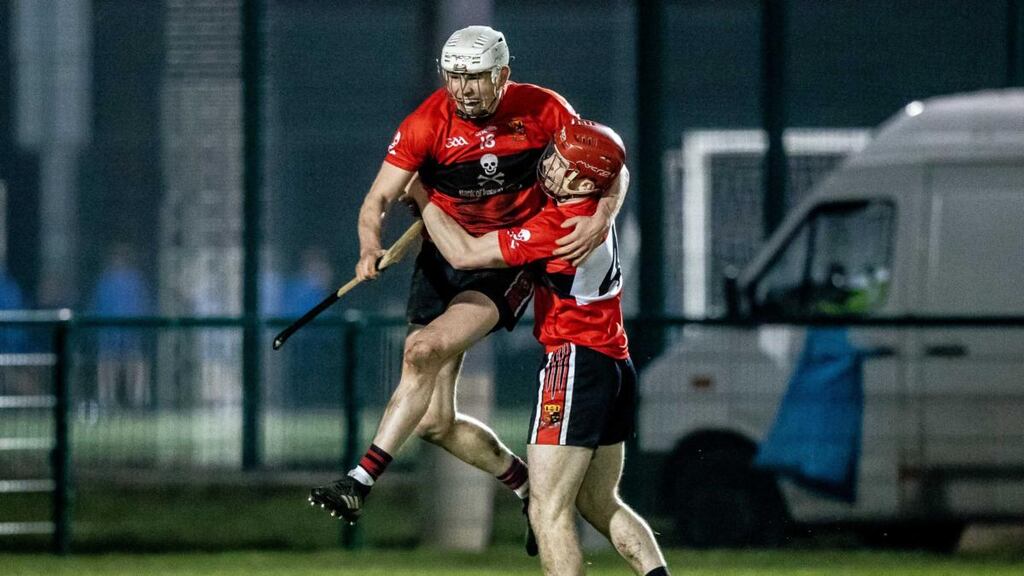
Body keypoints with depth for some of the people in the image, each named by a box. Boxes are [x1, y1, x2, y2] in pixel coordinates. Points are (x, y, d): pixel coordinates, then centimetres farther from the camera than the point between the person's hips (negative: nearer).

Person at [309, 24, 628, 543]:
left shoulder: (542, 111, -10)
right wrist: (370, 247, -35)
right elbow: (378, 200, -13)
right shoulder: (427, 124, -11)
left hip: (510, 261, -3)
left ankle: (359, 484, -27)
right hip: (444, 258, 3)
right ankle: (528, 484, 23)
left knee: (426, 350, -28)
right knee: (434, 423, -1)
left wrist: (601, 220, -21)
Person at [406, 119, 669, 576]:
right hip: (616, 366, 10)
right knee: (598, 504, 18)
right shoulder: (596, 212, 7)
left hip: (577, 364, -10)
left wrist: (420, 196, -3)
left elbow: (465, 254, -16)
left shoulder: (555, 227, -19)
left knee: (548, 511, -9)